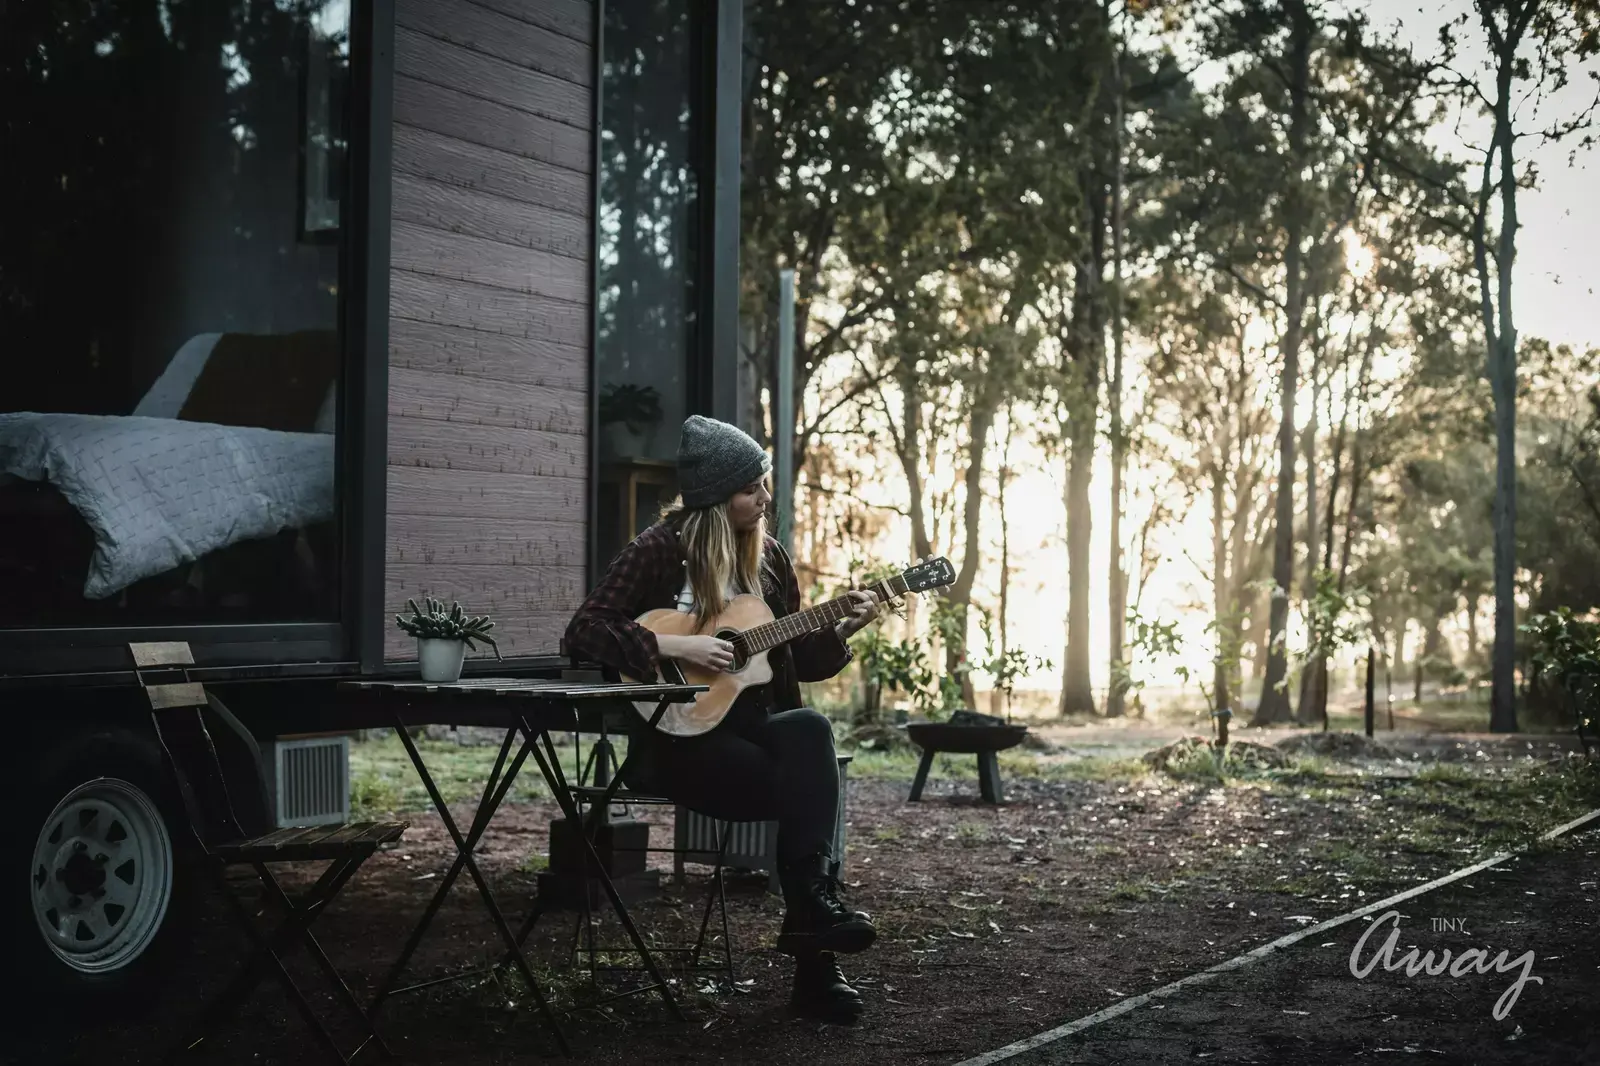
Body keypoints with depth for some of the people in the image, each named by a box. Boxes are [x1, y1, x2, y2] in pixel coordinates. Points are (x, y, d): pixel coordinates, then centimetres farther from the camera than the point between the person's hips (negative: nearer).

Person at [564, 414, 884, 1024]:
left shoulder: (767, 557, 10)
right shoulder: (662, 549, -7)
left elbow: (796, 659, 14)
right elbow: (584, 632, -14)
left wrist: (843, 631, -4)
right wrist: (675, 647, -20)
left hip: (756, 725, 5)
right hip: (681, 737, -5)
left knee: (808, 731, -29)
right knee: (808, 783, -28)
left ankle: (811, 915, -27)